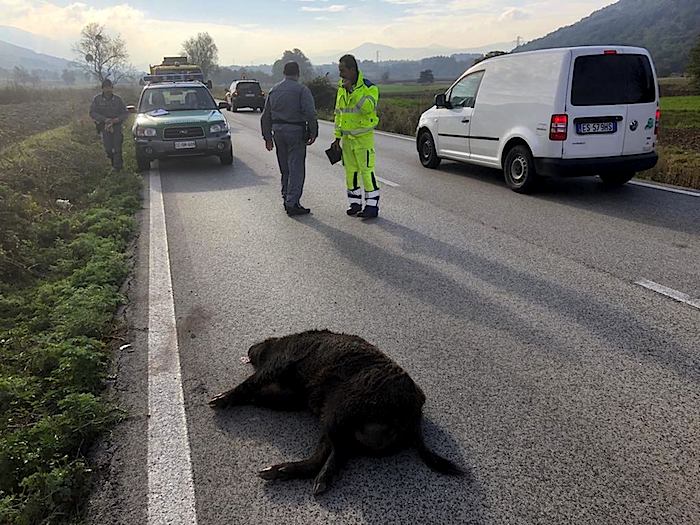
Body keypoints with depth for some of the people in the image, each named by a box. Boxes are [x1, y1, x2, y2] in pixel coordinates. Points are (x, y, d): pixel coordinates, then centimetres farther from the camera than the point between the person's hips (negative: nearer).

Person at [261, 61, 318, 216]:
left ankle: (287, 199, 23)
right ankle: (292, 204, -7)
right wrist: (313, 133, -9)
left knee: (285, 169, 16)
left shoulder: (274, 90, 13)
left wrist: (268, 137, 21)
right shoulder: (302, 90, -6)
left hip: (278, 131, 6)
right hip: (296, 131, -6)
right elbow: (310, 113, -17)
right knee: (296, 169, -4)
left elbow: (265, 117, 15)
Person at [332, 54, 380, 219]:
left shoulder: (368, 87, -10)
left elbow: (368, 107, -28)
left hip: (363, 136, -6)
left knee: (366, 170, -7)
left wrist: (352, 89, -28)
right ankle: (355, 203, 19)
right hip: (347, 137, 6)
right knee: (350, 170, 9)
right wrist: (337, 137, 14)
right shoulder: (341, 88, 10)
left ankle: (372, 205, -1)